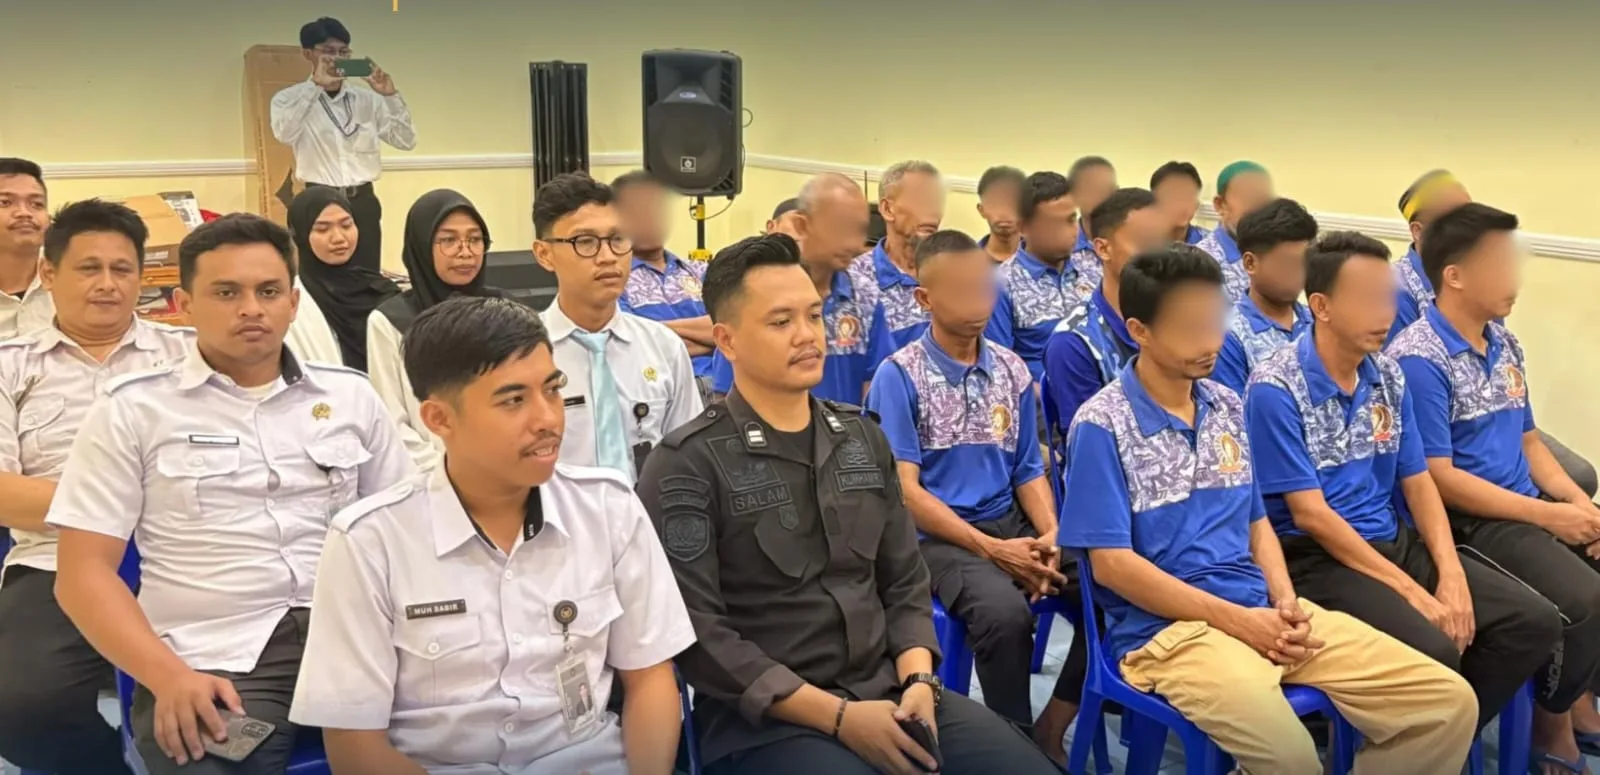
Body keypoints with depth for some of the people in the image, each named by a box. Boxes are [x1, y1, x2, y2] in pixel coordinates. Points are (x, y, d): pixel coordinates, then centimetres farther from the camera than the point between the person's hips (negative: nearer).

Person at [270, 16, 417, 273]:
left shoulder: (367, 99, 8)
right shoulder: (290, 98, 0)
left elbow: (406, 141, 2)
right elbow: (284, 134, -22)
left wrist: (391, 96, -11)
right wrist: (315, 85, -26)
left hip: (364, 202, 3)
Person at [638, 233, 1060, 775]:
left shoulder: (863, 438, 12)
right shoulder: (687, 468, -7)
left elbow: (905, 581, 13)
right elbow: (695, 631, -13)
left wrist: (916, 679, -6)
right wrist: (836, 715, -16)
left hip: (887, 692, 6)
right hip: (763, 719, -5)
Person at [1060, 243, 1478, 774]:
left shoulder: (1229, 408, 13)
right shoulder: (1102, 426, -8)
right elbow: (1111, 563, -12)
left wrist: (1285, 603, -2)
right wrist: (1240, 621, -13)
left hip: (1264, 612, 7)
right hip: (1168, 628, -6)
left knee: (1450, 703, -5)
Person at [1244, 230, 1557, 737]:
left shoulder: (1388, 376, 7)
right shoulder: (1275, 388, -16)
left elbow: (1417, 483, 11)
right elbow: (1310, 514, -18)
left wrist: (1451, 574, -6)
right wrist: (1411, 591, -18)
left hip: (1394, 541, 8)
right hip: (1316, 558, -8)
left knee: (1534, 622, -5)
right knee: (1434, 650, -29)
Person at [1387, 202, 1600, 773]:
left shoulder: (1504, 345, 10)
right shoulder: (1418, 359, -17)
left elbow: (1527, 440, 17)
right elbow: (1437, 478, -19)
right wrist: (1551, 515, -17)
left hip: (1530, 506, 9)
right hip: (1468, 522, -9)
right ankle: (1550, 723, 3)